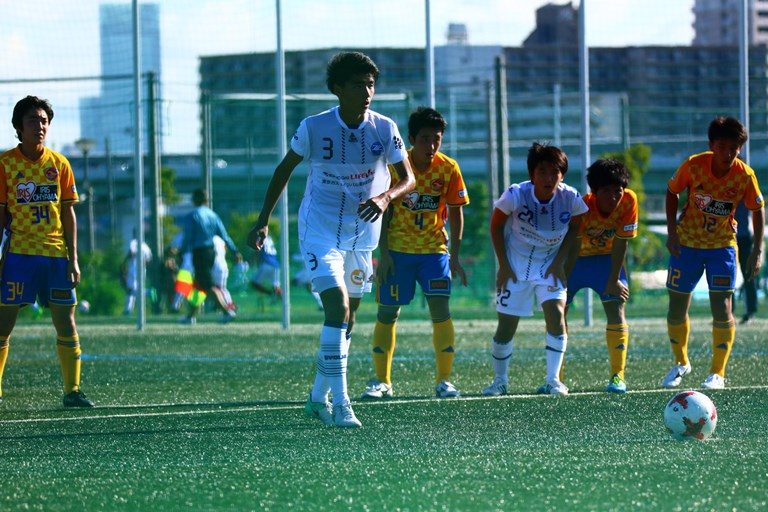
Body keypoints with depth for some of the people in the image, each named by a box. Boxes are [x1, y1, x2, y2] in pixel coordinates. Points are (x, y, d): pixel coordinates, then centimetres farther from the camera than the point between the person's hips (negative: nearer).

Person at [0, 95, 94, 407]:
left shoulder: (59, 164, 7)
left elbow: (68, 212, 9)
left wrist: (73, 258, 3)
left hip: (56, 253, 3)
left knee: (66, 323, 2)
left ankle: (72, 390, 8)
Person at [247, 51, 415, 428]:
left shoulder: (385, 129, -7)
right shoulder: (314, 128, -12)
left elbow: (408, 180, -5)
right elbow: (285, 169, 2)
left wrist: (386, 197, -28)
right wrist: (263, 221, 1)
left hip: (362, 233, 4)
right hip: (320, 230, -4)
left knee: (347, 317, 12)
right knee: (338, 308, -20)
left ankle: (318, 397, 29)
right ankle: (340, 404, -19)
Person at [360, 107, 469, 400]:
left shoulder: (449, 168, -7)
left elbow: (455, 212, 0)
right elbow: (384, 210, -5)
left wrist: (455, 257, -5)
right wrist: (383, 252, -11)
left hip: (434, 249, 0)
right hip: (397, 249, 0)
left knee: (440, 309, -13)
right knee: (387, 312, 1)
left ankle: (443, 380, -4)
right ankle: (382, 381, 11)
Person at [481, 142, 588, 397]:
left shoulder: (571, 199, -19)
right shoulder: (516, 195, -23)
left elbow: (574, 228, 1)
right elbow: (496, 225, -7)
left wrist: (559, 262, -6)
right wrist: (503, 265, -8)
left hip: (550, 266, 1)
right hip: (516, 265, -1)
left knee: (556, 314, -19)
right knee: (506, 325, 0)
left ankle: (553, 379, -12)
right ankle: (499, 380, 19)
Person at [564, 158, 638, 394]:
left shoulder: (628, 201, -25)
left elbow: (621, 242, -18)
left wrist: (614, 281, -15)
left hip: (607, 258, 1)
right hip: (577, 258, -1)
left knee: (615, 310, -14)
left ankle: (618, 376, -12)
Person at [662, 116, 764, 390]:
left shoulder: (745, 175, -16)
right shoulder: (693, 165, -17)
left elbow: (757, 210, -2)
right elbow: (672, 192, 0)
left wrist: (757, 251, -8)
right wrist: (672, 231, -8)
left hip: (722, 245, -1)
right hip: (686, 243, 1)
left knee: (722, 308, -12)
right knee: (676, 309, 4)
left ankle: (717, 373, -1)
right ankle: (680, 362, 29)